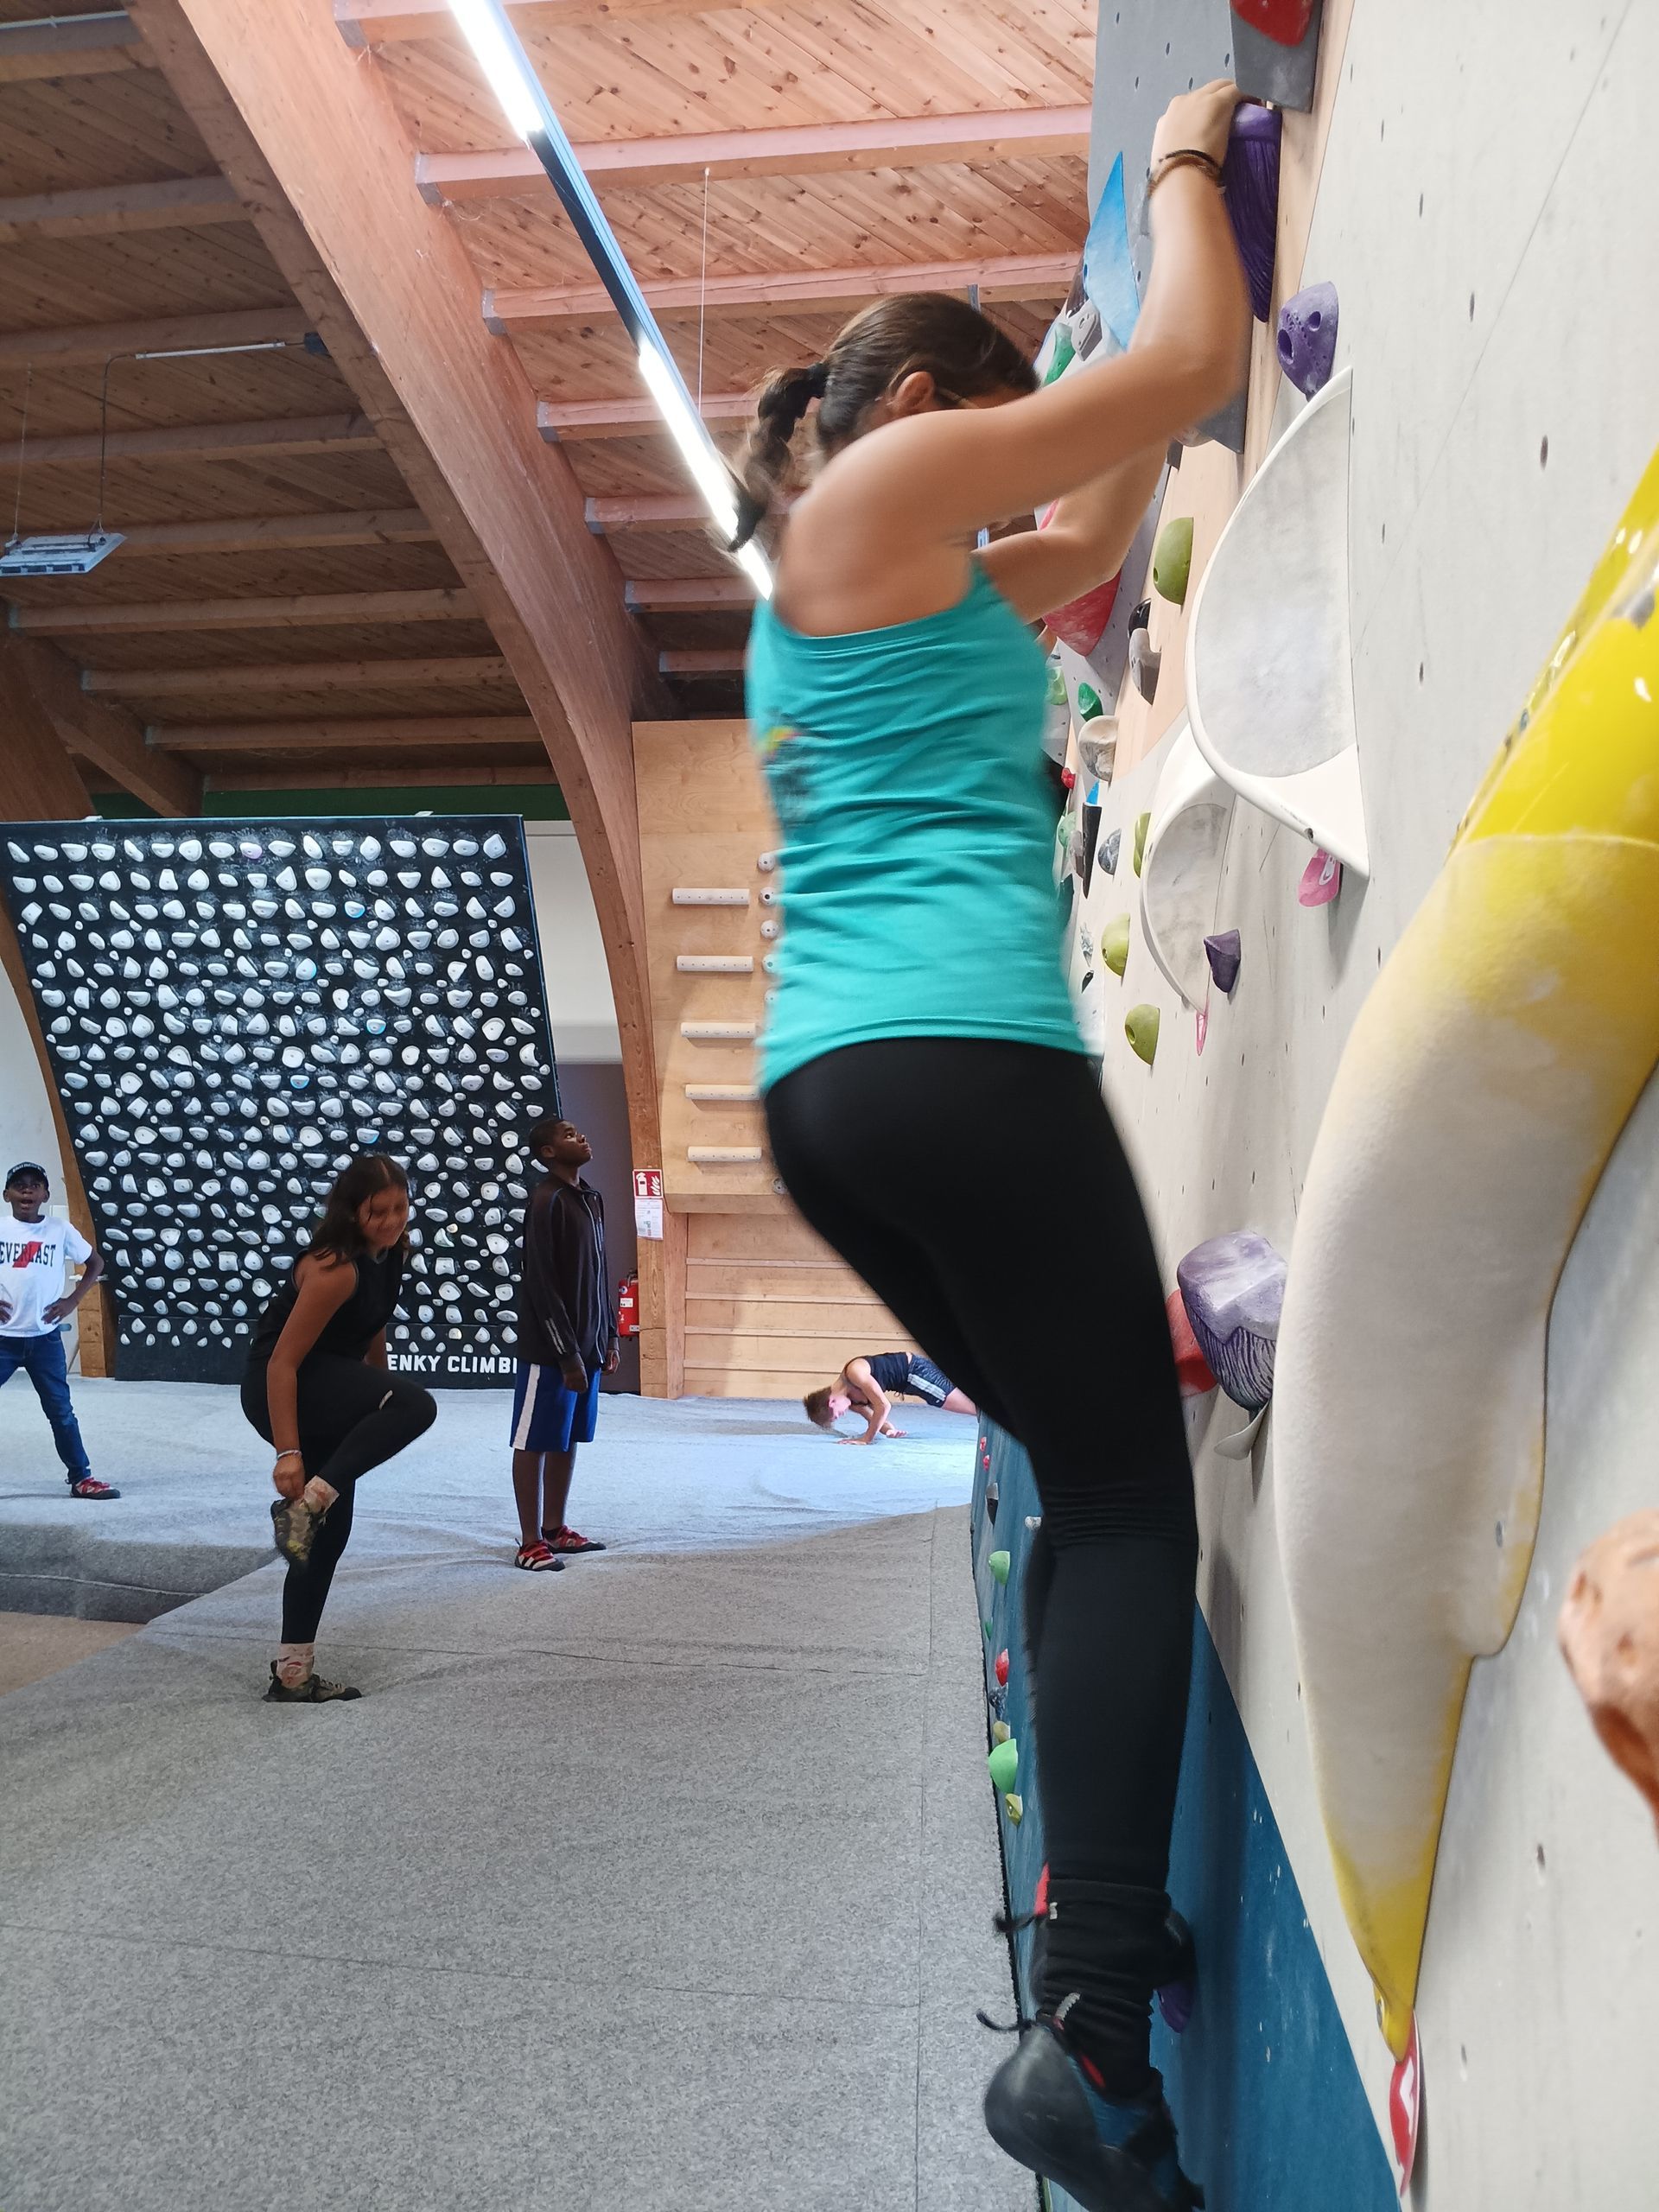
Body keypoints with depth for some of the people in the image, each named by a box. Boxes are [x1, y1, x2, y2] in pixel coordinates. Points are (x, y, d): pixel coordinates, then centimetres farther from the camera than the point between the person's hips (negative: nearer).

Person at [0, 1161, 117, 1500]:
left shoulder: (61, 1230, 0)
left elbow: (95, 1263, 12)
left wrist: (73, 1299, 2)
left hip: (45, 1338, 0)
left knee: (60, 1411, 7)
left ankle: (81, 1478, 14)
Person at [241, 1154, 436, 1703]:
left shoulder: (389, 1252, 4)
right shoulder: (335, 1268, -24)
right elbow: (282, 1361, -25)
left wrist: (379, 1409, 23)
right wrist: (287, 1452, -29)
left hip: (329, 1389, 10)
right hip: (280, 1387, -10)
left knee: (330, 1528, 11)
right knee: (416, 1405, -33)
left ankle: (294, 1674, 19)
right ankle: (304, 1505, -28)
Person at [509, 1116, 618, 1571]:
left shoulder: (592, 1198, 11)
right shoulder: (546, 1200, -15)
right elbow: (541, 1284, -18)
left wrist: (608, 1337, 15)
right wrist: (566, 1353, -18)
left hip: (587, 1344, 8)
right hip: (550, 1348, -8)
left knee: (568, 1440, 14)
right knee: (534, 1443, 1)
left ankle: (555, 1529, 25)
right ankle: (531, 1542, 7)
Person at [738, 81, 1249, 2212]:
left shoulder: (864, 573, 28)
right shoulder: (884, 483, 3)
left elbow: (1093, 549, 36)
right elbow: (1196, 360, 2)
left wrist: (1163, 262, 36)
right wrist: (1186, 163, 21)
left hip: (822, 1085, 10)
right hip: (957, 1057, -10)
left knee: (1087, 1477, 17)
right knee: (1134, 1500, -5)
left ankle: (1091, 1912, 24)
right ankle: (1088, 2036, -7)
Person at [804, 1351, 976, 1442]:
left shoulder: (855, 1372, -30)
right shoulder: (850, 1399, -2)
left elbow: (883, 1406, -32)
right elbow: (873, 1416, 6)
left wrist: (866, 1439, -26)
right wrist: (889, 1429, -16)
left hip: (917, 1370, -8)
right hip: (912, 1374, 8)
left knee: (974, 1406, -6)